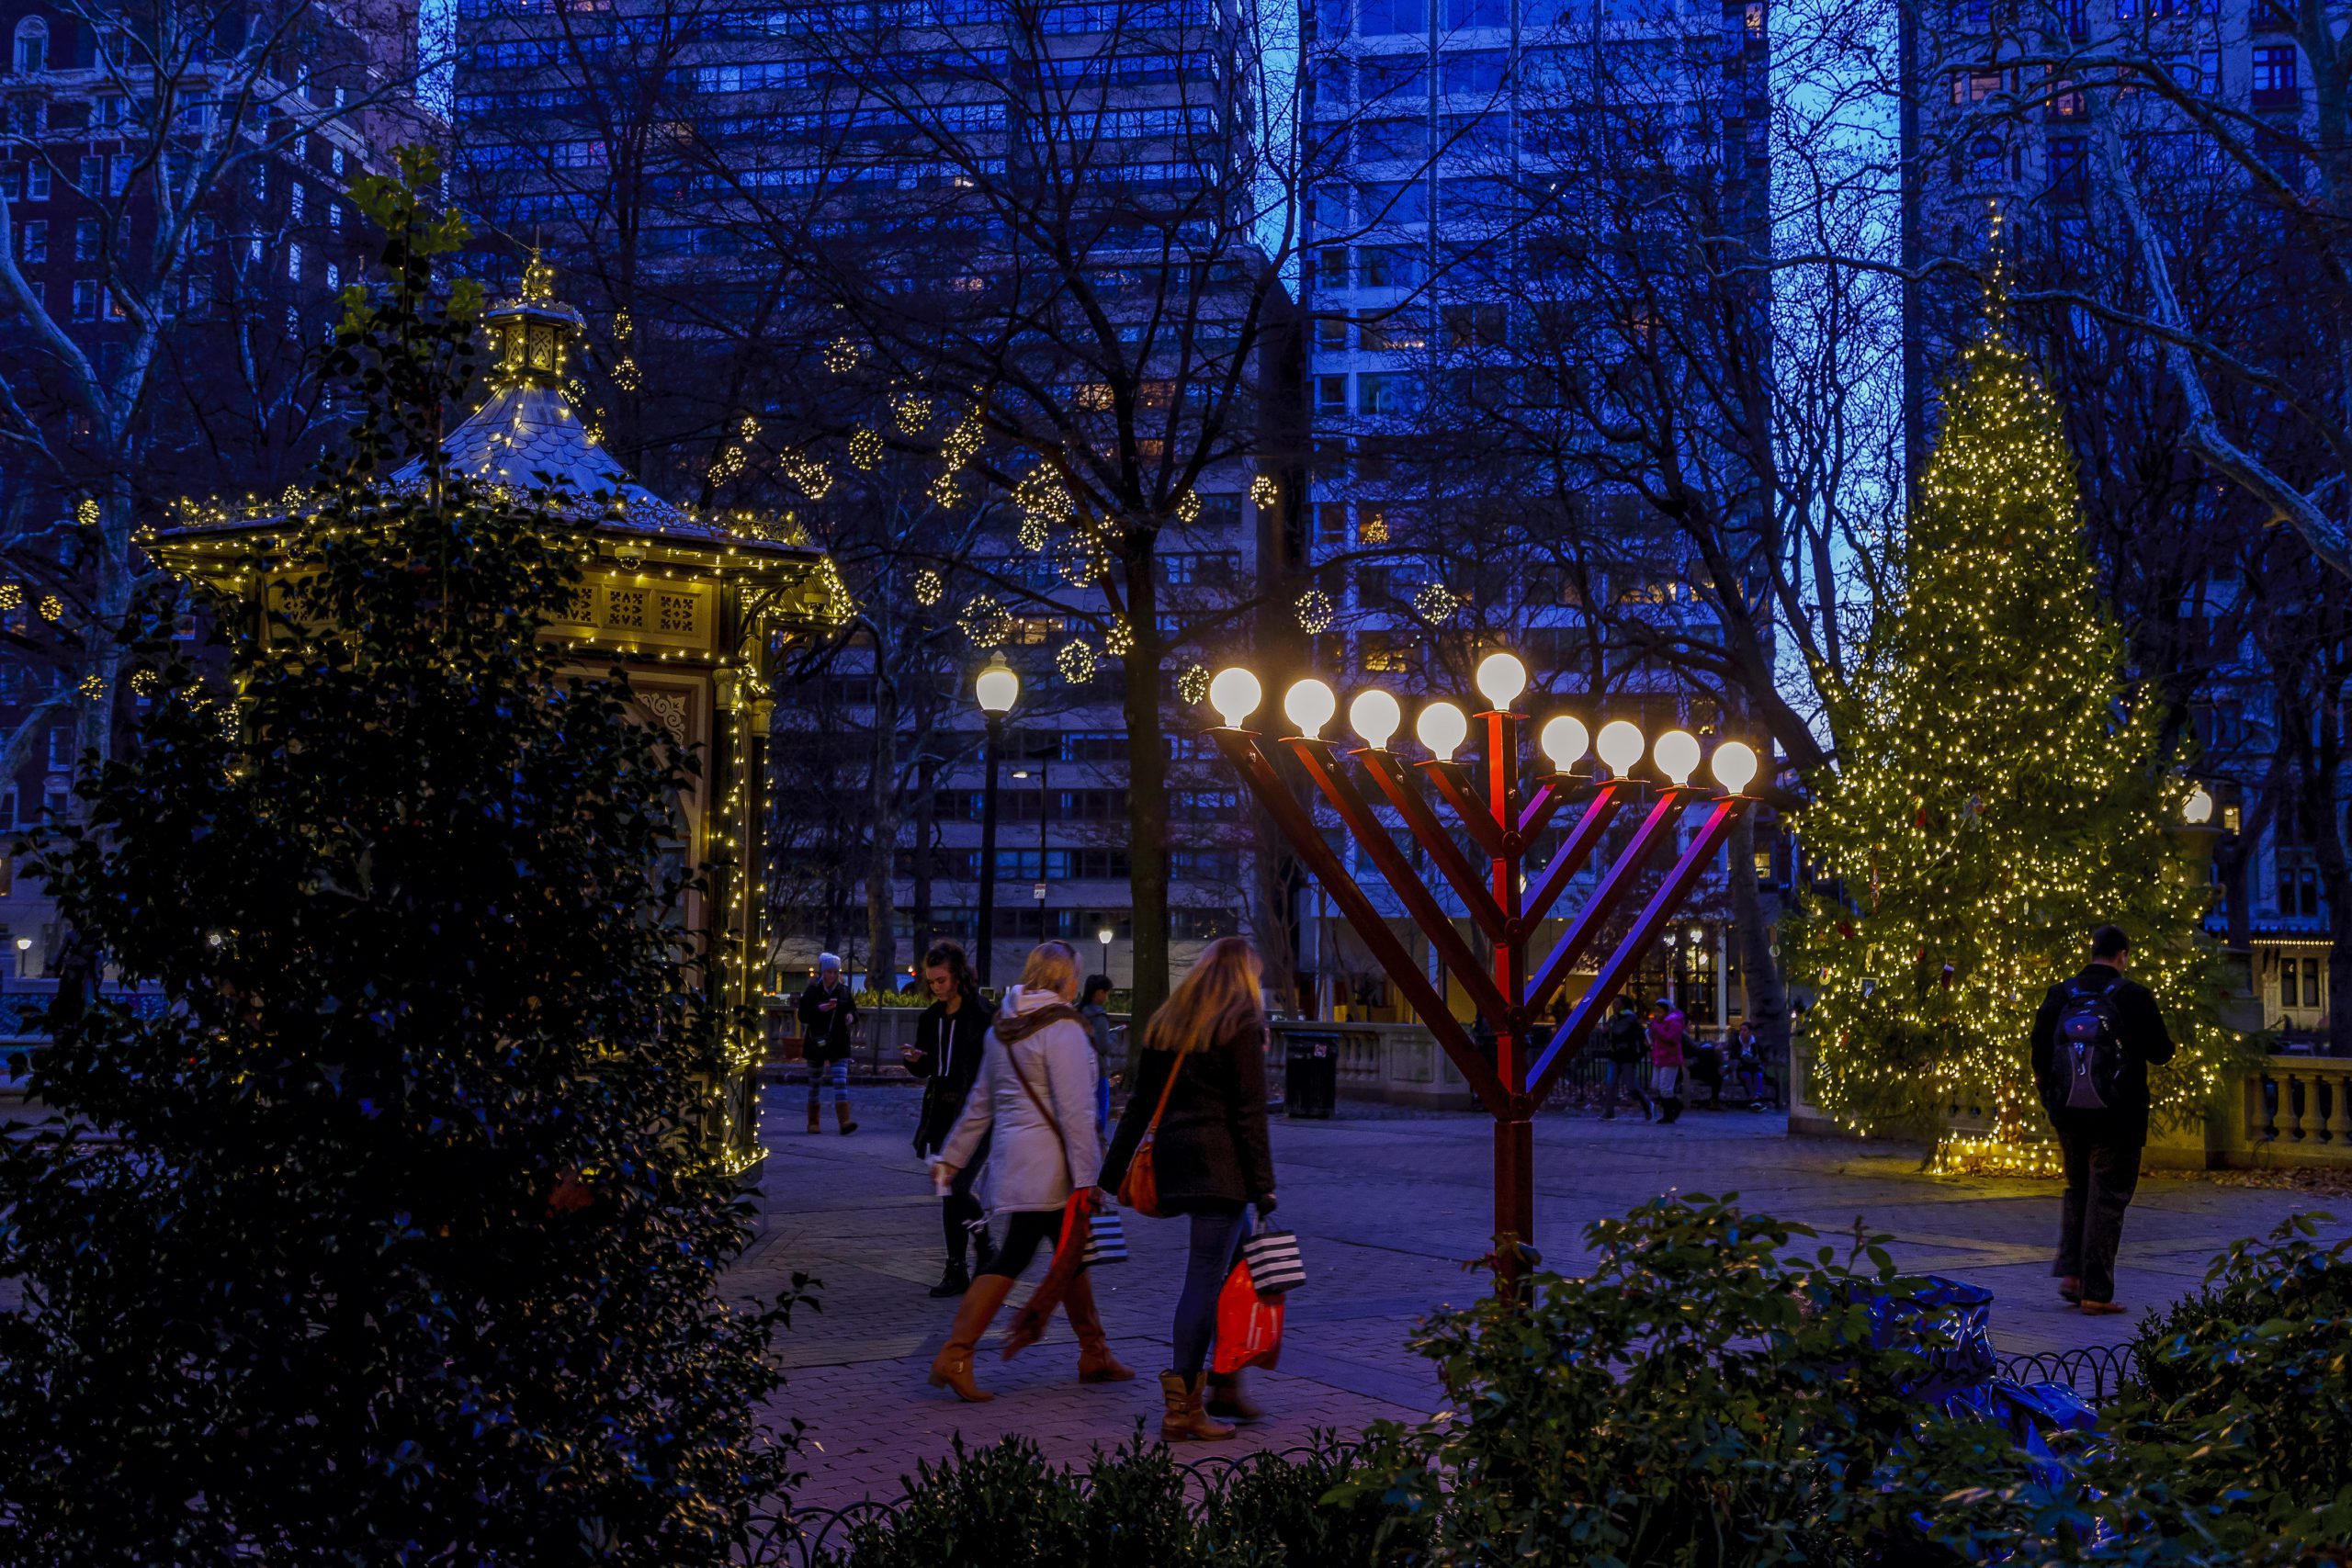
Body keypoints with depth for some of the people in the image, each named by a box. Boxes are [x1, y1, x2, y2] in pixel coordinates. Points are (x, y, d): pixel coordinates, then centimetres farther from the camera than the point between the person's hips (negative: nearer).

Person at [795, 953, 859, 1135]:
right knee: (815, 1082, 9)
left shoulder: (844, 990, 5)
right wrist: (819, 1009, -21)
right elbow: (803, 1015, -6)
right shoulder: (812, 991, -2)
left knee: (841, 1080, -11)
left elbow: (853, 1010, 14)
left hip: (839, 1044, 1)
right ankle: (813, 1122, 21)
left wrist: (851, 1017, -8)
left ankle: (844, 1121, -18)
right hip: (816, 1043, -1)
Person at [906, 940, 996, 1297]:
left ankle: (957, 1270, 1)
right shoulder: (931, 1017, 11)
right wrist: (915, 1060, -4)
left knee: (954, 1191, -11)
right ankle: (985, 1250, 25)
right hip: (942, 1113, 7)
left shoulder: (981, 1015, -9)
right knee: (954, 1191, 11)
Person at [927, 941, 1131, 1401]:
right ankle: (955, 1358, -5)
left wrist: (952, 1157, 20)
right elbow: (1074, 1110, -19)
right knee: (1013, 1257, -4)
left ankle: (1094, 1354, 25)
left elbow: (980, 1103, 16)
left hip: (1012, 1153, 9)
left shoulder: (1002, 1027, 11)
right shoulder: (1062, 1029, -14)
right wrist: (1086, 1177, -19)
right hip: (1047, 1165, -9)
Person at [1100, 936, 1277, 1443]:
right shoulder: (1241, 1027, -5)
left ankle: (1225, 1386, 20)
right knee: (1206, 1278, -4)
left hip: (1173, 1156, 7)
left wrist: (1111, 1174, 15)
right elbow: (1249, 1112, -10)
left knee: (1237, 1262, 18)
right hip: (1220, 1163, -7)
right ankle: (1181, 1406, -4)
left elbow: (1140, 1104, 14)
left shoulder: (1167, 1023, 14)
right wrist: (1263, 1184, -9)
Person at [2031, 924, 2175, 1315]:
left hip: (2068, 1113, 4)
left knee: (2076, 1190, 20)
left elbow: (2038, 1057, 5)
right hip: (2118, 1117, -4)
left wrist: (2050, 1092, 19)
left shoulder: (2059, 994, 3)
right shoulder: (2133, 996, -9)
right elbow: (2160, 1052, -2)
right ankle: (2096, 1291, 2)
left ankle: (2069, 1272, 11)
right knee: (2107, 1197, 2)